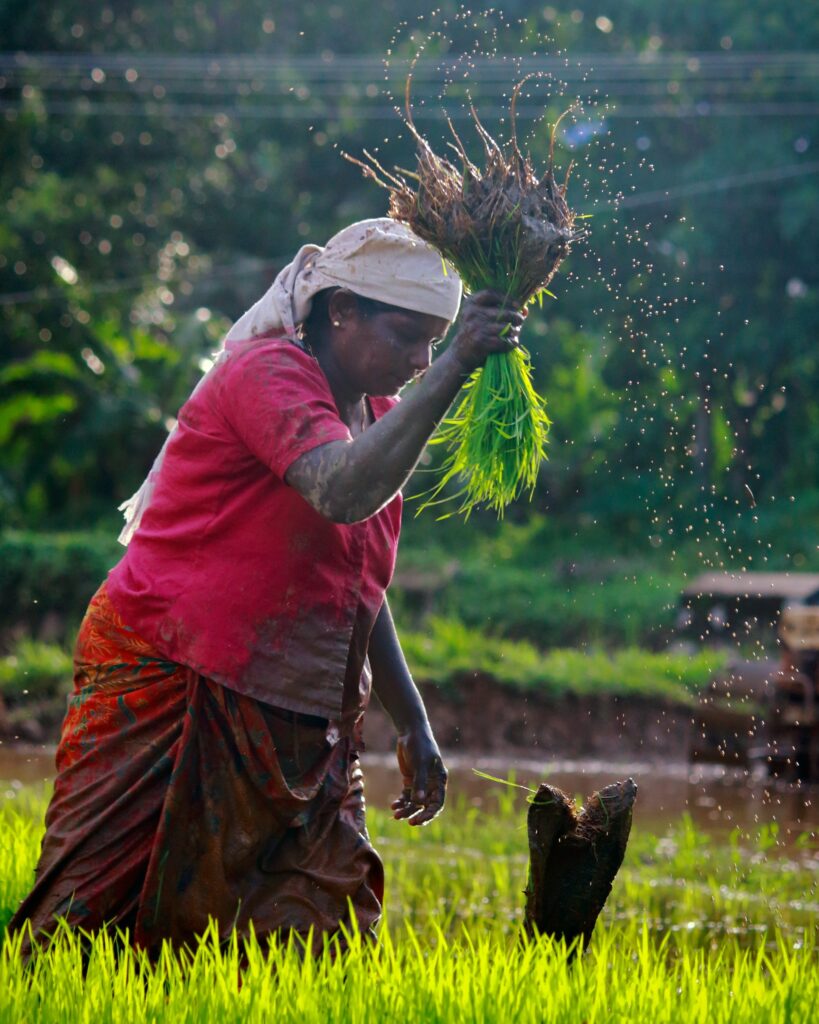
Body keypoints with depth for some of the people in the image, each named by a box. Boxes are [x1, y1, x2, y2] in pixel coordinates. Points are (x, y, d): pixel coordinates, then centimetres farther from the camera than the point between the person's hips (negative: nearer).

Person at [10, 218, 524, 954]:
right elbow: (343, 492, -33)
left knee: (325, 949, -2)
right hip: (164, 699, -8)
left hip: (293, 725, 8)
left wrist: (412, 723, 20)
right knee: (91, 924, -7)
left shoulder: (379, 418, 13)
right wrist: (454, 370, -33)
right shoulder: (269, 375, -12)